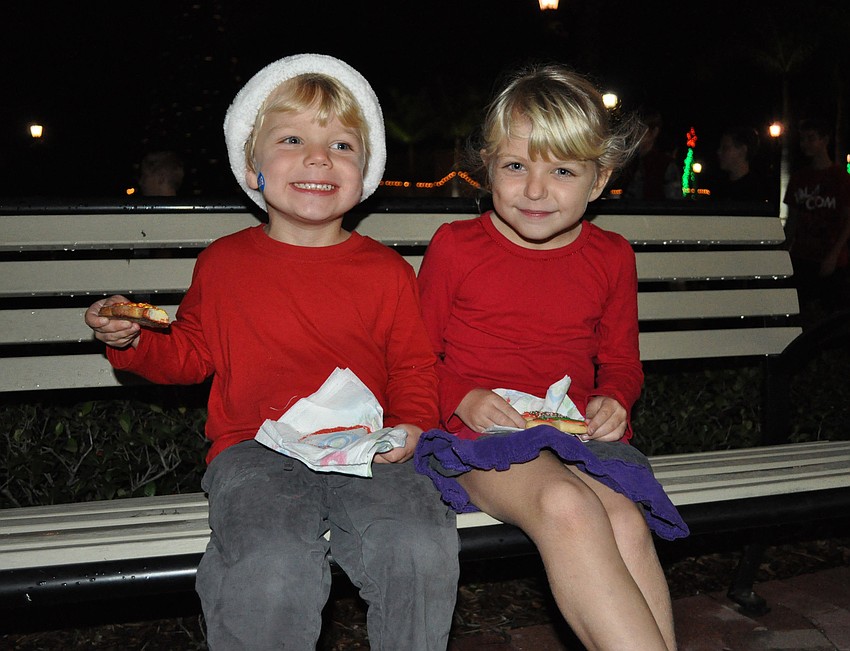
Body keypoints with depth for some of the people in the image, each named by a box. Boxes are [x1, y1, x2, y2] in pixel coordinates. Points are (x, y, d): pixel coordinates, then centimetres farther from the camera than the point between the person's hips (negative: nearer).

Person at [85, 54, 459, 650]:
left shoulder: (387, 271, 8)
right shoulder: (223, 263, 10)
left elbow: (414, 364, 12)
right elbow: (191, 354, 19)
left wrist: (412, 424, -6)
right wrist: (133, 341, 1)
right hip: (256, 451, 0)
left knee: (420, 548, -26)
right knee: (273, 568, -29)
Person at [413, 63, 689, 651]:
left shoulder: (611, 257, 11)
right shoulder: (456, 246, 2)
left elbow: (621, 359, 22)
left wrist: (614, 400, -1)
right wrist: (462, 400, -12)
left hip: (576, 434, 3)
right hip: (478, 432, -3)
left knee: (626, 520, -29)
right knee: (567, 506, -33)